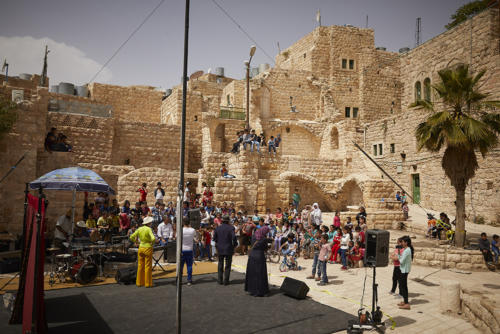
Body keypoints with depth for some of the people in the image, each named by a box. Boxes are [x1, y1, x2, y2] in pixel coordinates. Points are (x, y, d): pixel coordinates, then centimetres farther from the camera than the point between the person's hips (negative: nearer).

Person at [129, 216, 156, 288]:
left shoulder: (139, 229, 2)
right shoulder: (149, 229, -15)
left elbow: (131, 237, 4)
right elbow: (153, 238, -27)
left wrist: (137, 242, 11)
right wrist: (152, 243, -8)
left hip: (141, 248, 6)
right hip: (148, 248, -6)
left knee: (140, 266, 13)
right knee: (148, 266, 3)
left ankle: (139, 282, 21)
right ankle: (148, 283, 8)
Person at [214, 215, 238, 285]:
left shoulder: (217, 228, 0)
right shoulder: (231, 228, -11)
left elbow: (214, 238, 3)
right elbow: (234, 237, -20)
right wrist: (235, 244, -3)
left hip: (220, 249, 3)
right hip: (228, 249, -3)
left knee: (220, 265, 16)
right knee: (228, 265, 7)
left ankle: (220, 280, 19)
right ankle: (226, 281, 9)